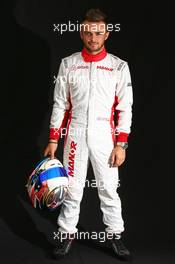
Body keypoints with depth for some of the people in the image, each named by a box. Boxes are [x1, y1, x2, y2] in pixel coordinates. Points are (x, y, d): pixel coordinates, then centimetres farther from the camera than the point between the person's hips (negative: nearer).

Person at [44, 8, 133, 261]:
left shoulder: (119, 66, 0)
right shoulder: (68, 64, 3)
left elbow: (125, 108, 0)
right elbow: (60, 104, 6)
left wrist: (121, 144, -6)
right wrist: (53, 140, 3)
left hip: (104, 136, -1)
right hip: (75, 134, 1)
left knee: (109, 188, 5)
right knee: (72, 187, 8)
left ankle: (115, 235, 21)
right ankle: (68, 233, 23)